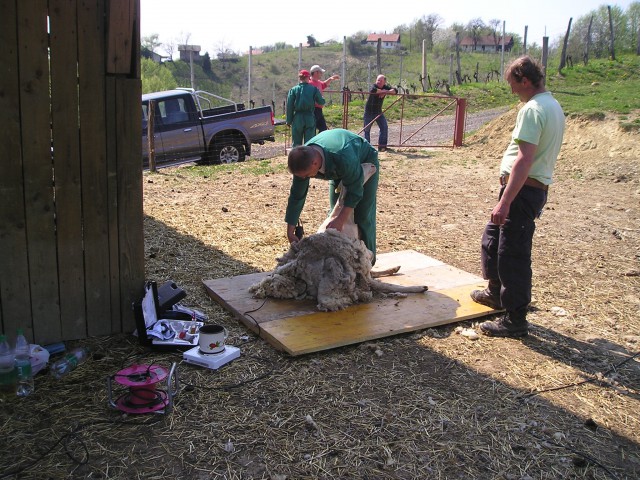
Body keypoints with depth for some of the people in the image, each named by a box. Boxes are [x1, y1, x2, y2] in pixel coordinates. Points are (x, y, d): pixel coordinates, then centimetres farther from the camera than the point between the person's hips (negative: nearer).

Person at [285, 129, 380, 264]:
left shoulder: (343, 158, -47)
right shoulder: (303, 161, -29)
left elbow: (355, 190, -34)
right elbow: (296, 196, -21)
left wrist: (341, 220, -39)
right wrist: (290, 231, -21)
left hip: (365, 162, -6)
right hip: (338, 170, 6)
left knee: (363, 214, -9)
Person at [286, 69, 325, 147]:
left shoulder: (293, 90, -2)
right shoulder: (314, 89, -2)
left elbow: (289, 106, -2)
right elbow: (321, 102, 4)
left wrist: (289, 120, 4)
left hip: (297, 118, 0)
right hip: (310, 118, 0)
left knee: (296, 142, 7)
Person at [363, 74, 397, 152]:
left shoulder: (385, 87, -1)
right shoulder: (374, 86, -13)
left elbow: (395, 90, -13)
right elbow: (373, 90, -38)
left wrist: (386, 92, -28)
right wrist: (383, 91, -25)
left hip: (378, 112, 4)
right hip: (369, 112, -4)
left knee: (384, 127, -6)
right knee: (366, 129, 0)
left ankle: (382, 146, 0)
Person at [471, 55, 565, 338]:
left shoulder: (533, 109, -17)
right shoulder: (553, 106, 15)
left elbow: (524, 160, -26)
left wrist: (504, 202, -27)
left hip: (523, 188, -10)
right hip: (537, 187, 10)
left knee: (513, 253, -3)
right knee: (492, 238, 23)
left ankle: (516, 320, 7)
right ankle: (497, 293, 39)